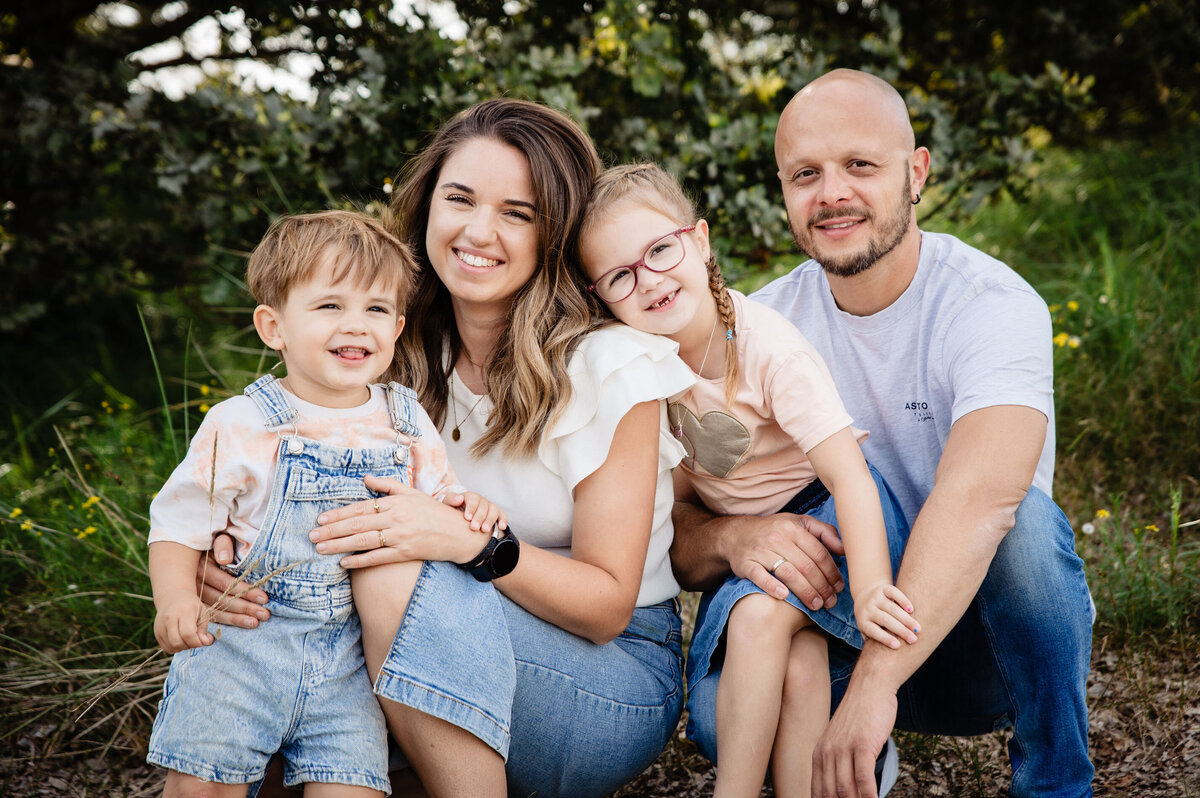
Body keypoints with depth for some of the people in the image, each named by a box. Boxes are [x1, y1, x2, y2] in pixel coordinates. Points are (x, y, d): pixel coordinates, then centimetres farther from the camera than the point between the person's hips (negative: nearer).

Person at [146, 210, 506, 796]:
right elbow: (179, 521, -3)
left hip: (347, 658, 2)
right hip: (240, 643, -2)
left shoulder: (408, 425, 3)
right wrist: (176, 598, -19)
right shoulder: (241, 426, -7)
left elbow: (435, 497, 14)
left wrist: (462, 506, -9)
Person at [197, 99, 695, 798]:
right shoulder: (405, 358, -1)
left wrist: (475, 541, -32)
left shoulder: (609, 367, -15)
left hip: (622, 676, -4)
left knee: (397, 579, -29)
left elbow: (606, 602, -15)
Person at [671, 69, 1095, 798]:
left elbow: (981, 498, -37)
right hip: (843, 625, 2)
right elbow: (680, 547, -6)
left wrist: (874, 684, -47)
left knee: (1024, 520, -34)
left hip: (980, 630, -2)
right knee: (722, 707, -27)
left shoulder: (994, 305, -17)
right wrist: (731, 537, -31)